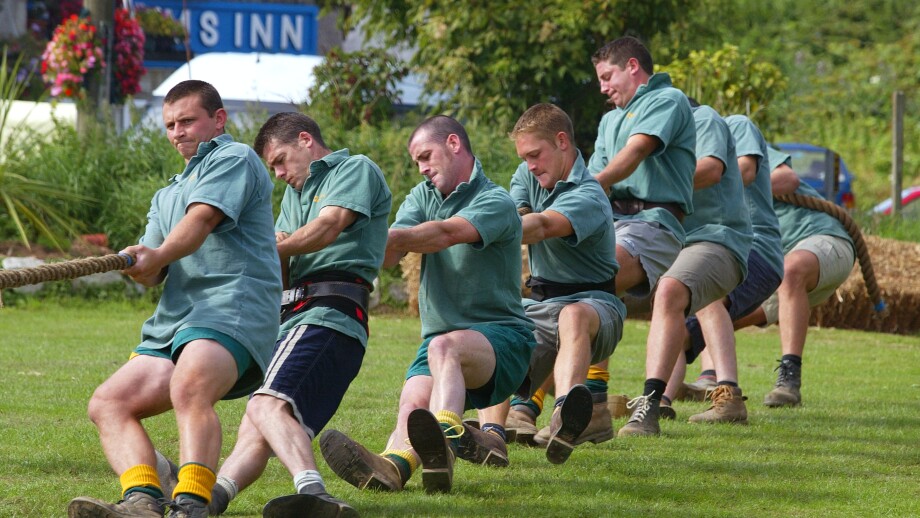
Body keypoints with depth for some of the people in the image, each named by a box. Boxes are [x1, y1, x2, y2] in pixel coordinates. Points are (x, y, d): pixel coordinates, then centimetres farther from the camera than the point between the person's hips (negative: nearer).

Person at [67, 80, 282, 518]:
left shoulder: (234, 158, 7)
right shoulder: (167, 195, 31)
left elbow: (202, 219, -12)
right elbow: (153, 275, 16)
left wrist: (158, 256, -27)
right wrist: (139, 264, -9)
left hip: (233, 306, -9)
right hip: (174, 321, 9)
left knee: (189, 388, -35)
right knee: (108, 402, -5)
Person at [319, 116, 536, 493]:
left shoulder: (495, 202, -4)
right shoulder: (423, 197, 17)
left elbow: (445, 234, -25)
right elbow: (388, 255, -1)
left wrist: (386, 237, -36)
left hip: (502, 336, -6)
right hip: (439, 334, 6)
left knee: (444, 347, -39)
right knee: (412, 405, -26)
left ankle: (443, 441, -65)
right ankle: (392, 467, -57)